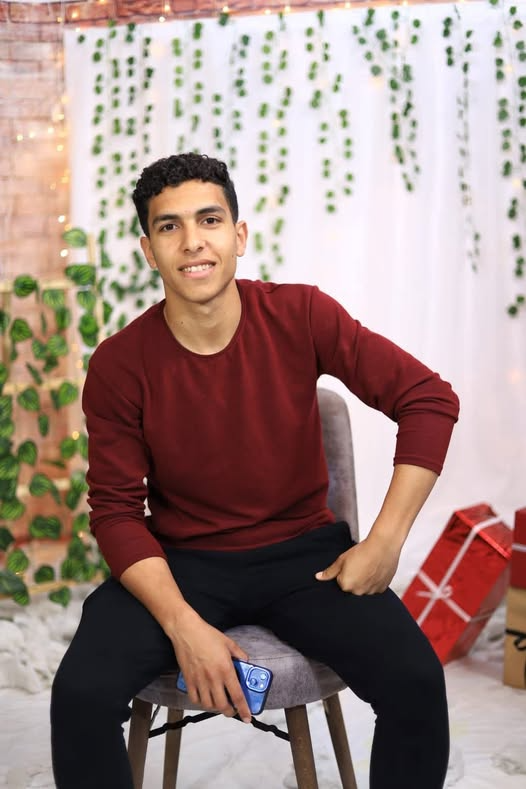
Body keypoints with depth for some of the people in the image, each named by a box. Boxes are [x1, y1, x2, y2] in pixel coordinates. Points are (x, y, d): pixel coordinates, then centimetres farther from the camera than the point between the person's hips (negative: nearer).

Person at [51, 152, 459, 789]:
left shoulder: (302, 317, -10)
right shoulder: (118, 367, -10)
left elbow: (429, 399, -7)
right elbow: (117, 513, -7)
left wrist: (385, 541, -13)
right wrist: (183, 625, -21)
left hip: (303, 551, 1)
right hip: (181, 562, 0)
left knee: (415, 680, -22)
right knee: (80, 692, -24)